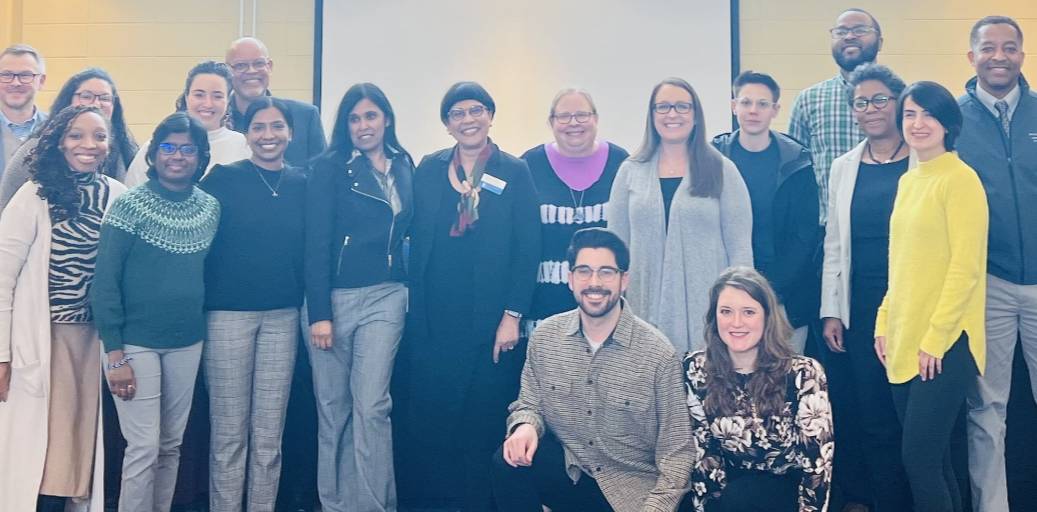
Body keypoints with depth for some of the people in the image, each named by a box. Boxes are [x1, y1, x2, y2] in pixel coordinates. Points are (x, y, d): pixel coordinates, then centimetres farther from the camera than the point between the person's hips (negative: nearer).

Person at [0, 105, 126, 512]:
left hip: (97, 336, 4)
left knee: (86, 435, 12)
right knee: (40, 445, 3)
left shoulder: (119, 197, 0)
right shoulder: (37, 196, -9)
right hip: (42, 337, -3)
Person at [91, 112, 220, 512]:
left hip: (187, 343, 4)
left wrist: (200, 322, 9)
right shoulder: (129, 205, -9)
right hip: (136, 343, -4)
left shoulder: (211, 208, 4)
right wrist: (115, 355, -14)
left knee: (172, 445, 11)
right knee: (144, 448, -4)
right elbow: (105, 282, -10)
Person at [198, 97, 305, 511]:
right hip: (228, 313, -3)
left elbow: (308, 251, 11)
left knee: (269, 433, 8)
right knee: (229, 431, 4)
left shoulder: (301, 186, 6)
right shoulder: (222, 178, -3)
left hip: (282, 316, 3)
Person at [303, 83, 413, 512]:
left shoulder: (404, 166, 10)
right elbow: (316, 243, -7)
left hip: (385, 298, 2)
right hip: (334, 296, -2)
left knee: (371, 405, -4)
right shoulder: (329, 167, -2)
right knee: (333, 407, 4)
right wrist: (318, 313, -12)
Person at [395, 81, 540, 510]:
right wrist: (415, 308, 2)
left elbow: (528, 250, -2)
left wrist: (512, 315, -8)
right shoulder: (429, 169, 9)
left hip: (490, 323, -2)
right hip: (433, 322, 2)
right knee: (426, 418, 4)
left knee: (483, 422, 3)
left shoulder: (515, 173, 2)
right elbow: (417, 242, 8)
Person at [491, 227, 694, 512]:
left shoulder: (658, 354, -15)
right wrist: (525, 425, -18)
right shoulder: (545, 336, -4)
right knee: (509, 461, -24)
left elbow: (676, 452, -12)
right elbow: (529, 403, 6)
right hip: (565, 468, 2)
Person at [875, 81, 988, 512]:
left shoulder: (960, 178, -10)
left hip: (943, 344, -7)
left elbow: (966, 266, -14)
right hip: (904, 340, 8)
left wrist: (935, 337, -15)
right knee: (933, 459, 12)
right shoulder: (908, 181, 14)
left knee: (919, 458, -8)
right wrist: (885, 322, 12)